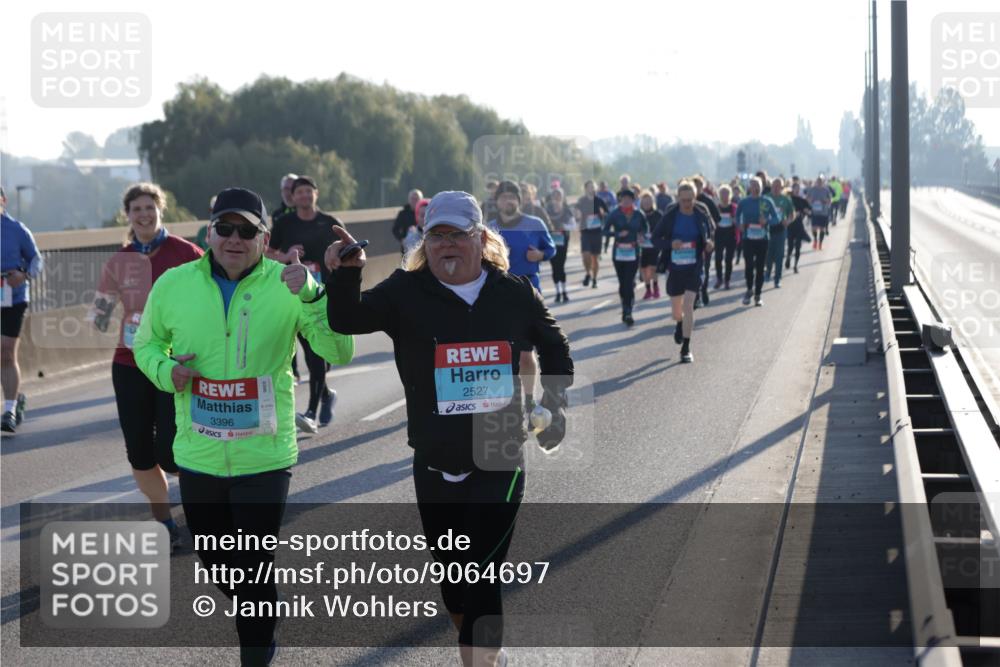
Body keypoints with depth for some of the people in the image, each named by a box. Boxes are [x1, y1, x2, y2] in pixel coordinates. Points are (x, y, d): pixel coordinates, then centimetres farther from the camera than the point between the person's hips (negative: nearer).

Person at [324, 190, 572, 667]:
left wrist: (555, 405, 9)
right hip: (434, 464, 2)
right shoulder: (407, 292, -4)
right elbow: (347, 320, -18)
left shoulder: (515, 293, 0)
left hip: (499, 462, -2)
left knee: (481, 575, -9)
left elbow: (554, 348, 17)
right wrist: (345, 274, -36)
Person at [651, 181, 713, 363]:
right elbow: (655, 238, -3)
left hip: (694, 268, -1)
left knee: (688, 305, -15)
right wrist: (670, 243, -22)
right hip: (674, 268, 1)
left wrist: (709, 244, -13)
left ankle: (686, 348, -4)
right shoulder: (670, 216, -7)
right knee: (676, 312, 10)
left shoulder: (702, 215, -3)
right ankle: (680, 324, 49)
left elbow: (709, 235, 11)